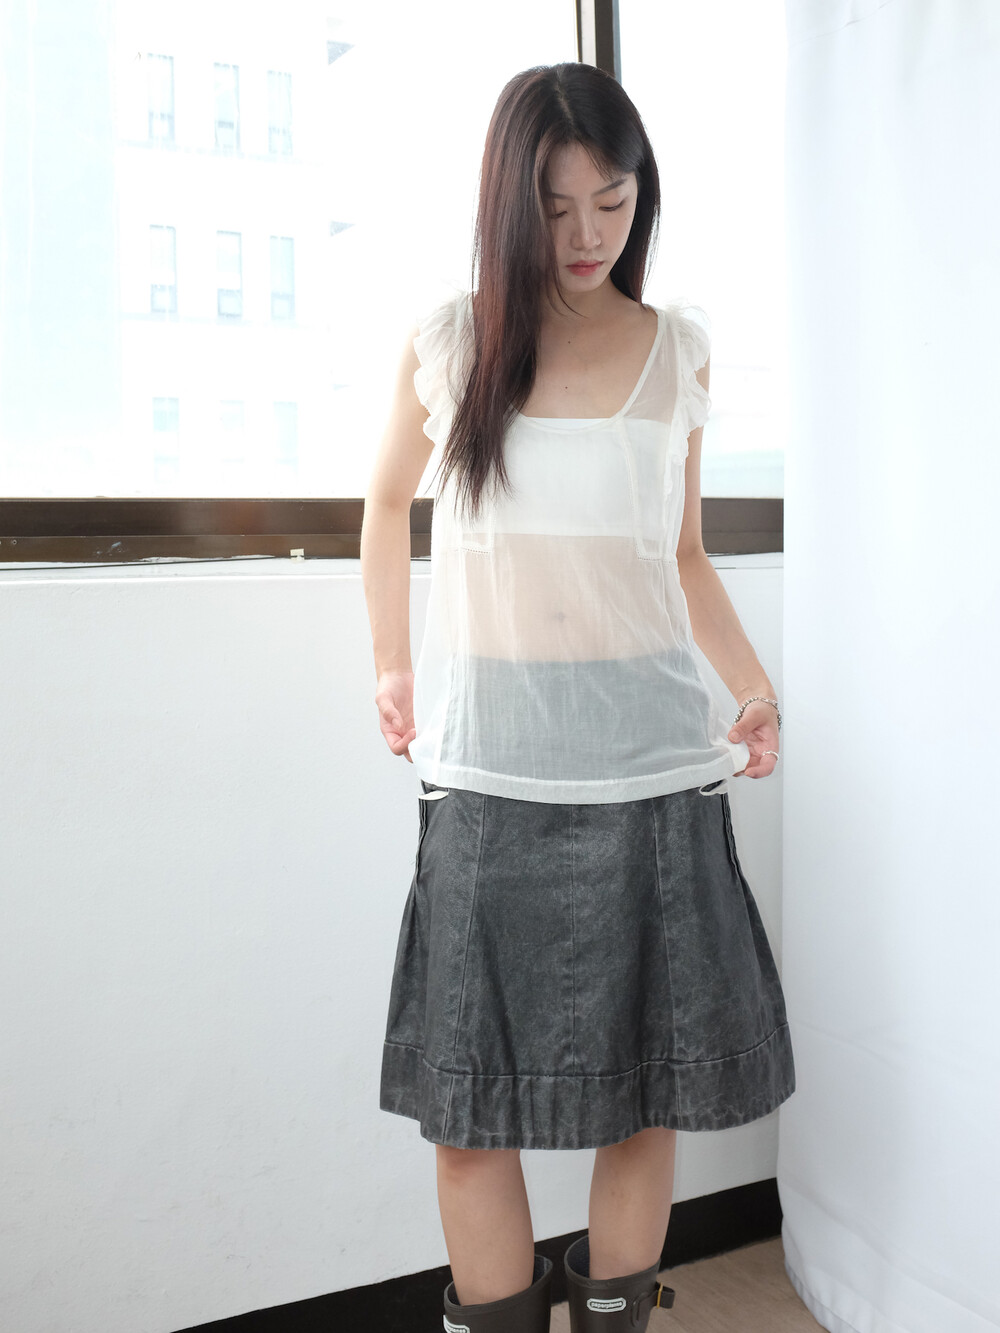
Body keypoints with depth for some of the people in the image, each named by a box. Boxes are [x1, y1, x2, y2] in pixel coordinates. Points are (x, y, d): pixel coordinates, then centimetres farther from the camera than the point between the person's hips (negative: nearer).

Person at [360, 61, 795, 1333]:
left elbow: (685, 555, 14)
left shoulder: (678, 350, 7)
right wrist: (392, 666, 12)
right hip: (486, 762, -1)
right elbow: (387, 504, 19)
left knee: (646, 1086, 9)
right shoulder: (446, 342, 4)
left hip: (651, 759, 1)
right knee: (470, 1110, 2)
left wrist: (754, 686, -1)